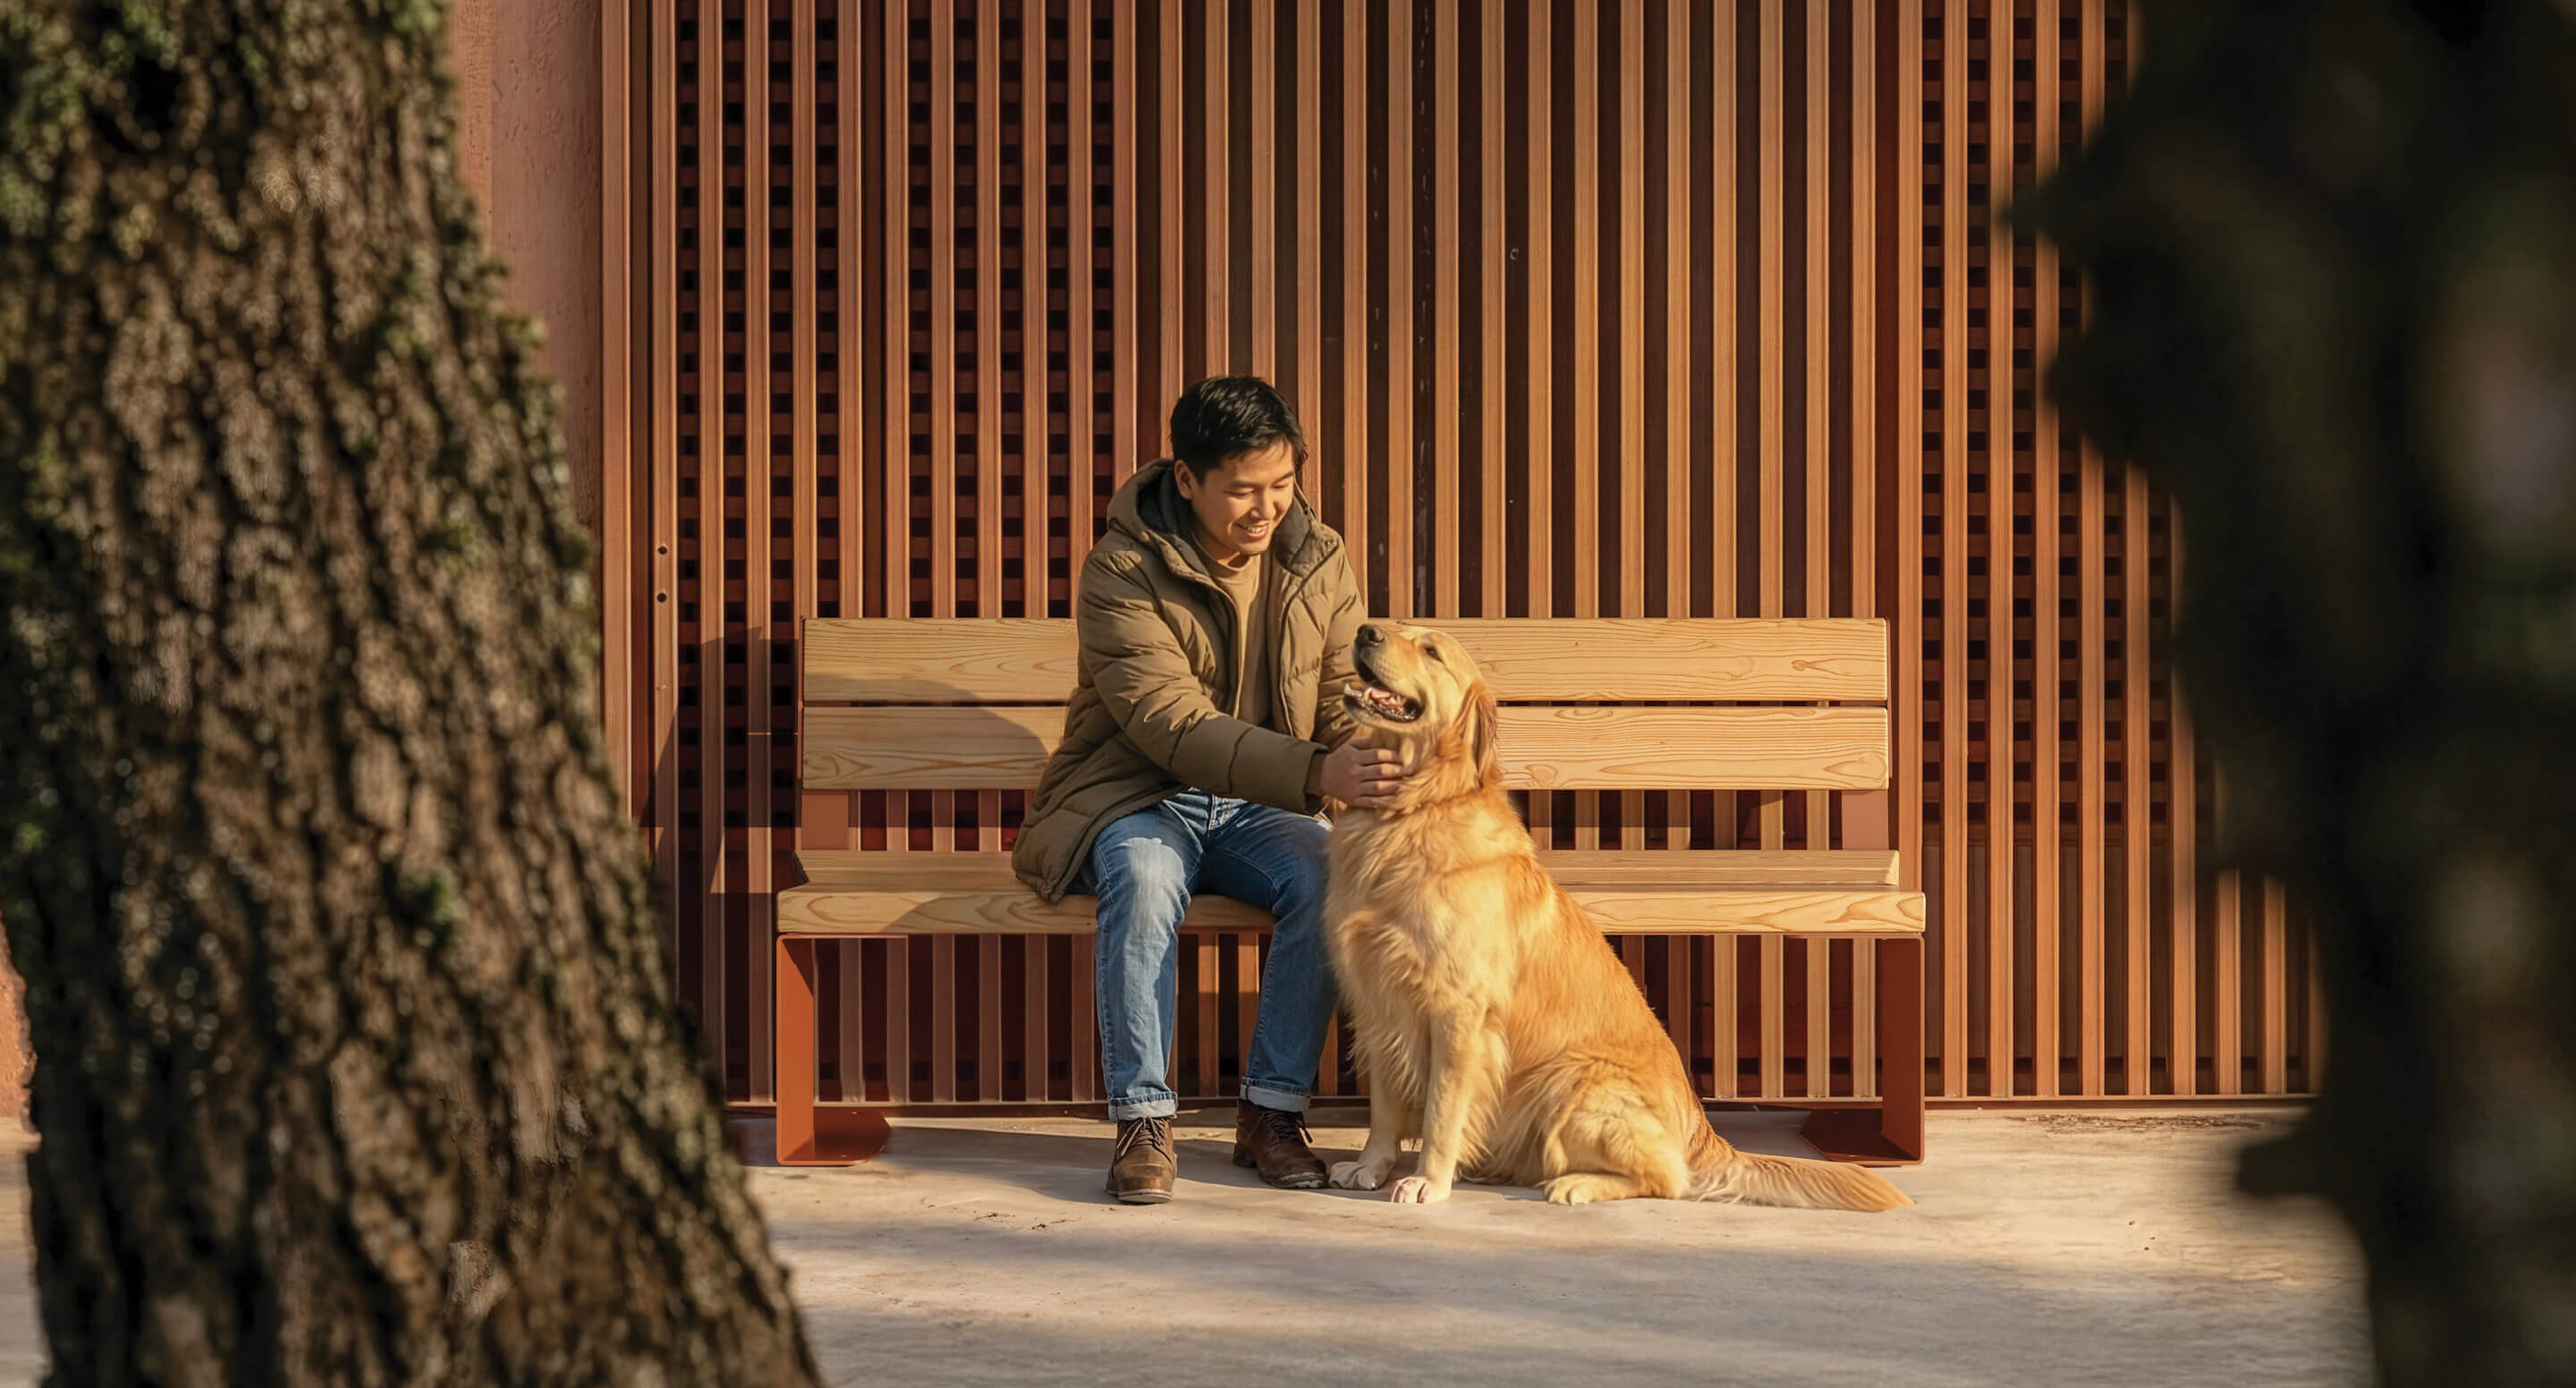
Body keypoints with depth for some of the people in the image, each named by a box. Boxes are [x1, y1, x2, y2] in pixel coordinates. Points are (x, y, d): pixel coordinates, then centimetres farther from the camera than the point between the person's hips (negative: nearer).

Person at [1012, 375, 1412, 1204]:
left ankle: (1272, 1111, -16)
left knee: (1327, 876, -28)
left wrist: (1370, 756, -25)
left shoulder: (1319, 562, 0)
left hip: (1256, 810, 4)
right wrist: (1316, 773, -39)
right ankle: (1142, 1120, -27)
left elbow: (1340, 702, 2)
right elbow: (1171, 725, -28)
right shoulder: (1122, 574, -17)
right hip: (1136, 799, -4)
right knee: (1145, 875, -37)